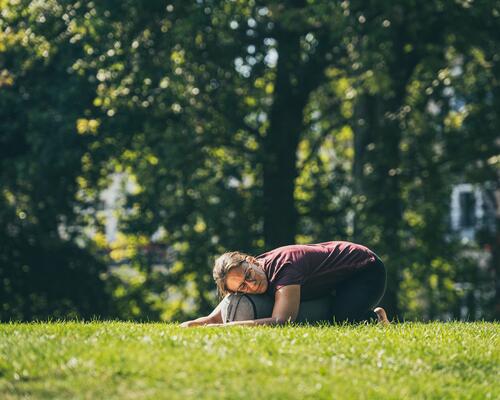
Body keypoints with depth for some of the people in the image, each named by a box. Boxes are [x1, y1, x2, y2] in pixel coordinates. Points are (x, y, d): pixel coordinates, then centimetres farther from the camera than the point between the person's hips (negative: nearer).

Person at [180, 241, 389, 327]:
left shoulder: (283, 267, -39)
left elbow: (279, 322, -50)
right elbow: (214, 318, -12)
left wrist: (223, 327, -52)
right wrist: (189, 324, -33)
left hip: (366, 269, -8)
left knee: (344, 319, -33)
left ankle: (375, 317, 3)